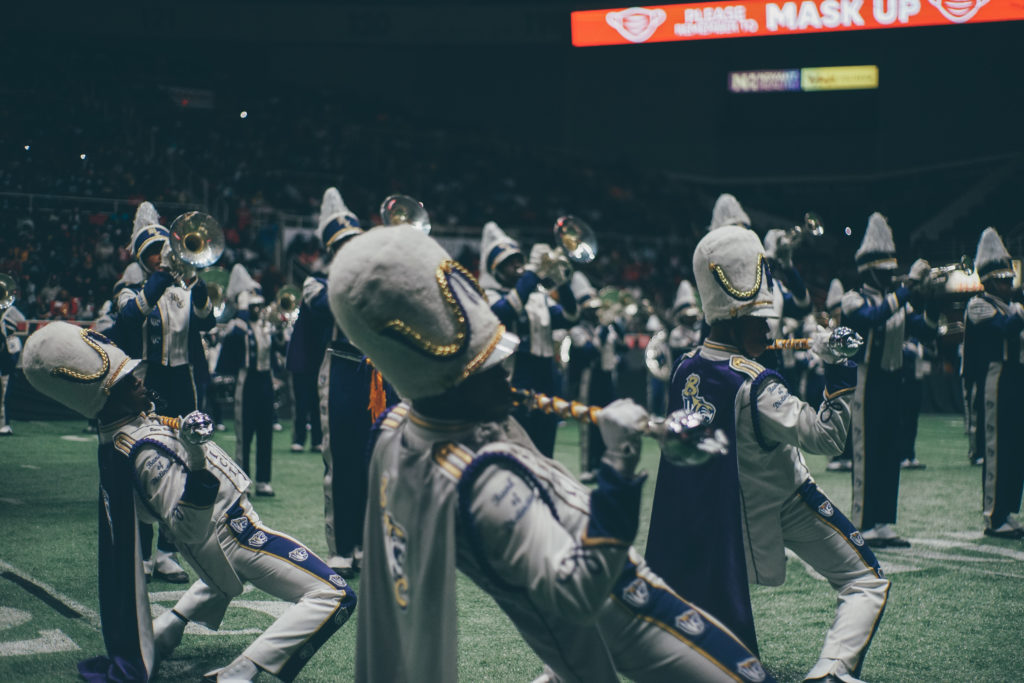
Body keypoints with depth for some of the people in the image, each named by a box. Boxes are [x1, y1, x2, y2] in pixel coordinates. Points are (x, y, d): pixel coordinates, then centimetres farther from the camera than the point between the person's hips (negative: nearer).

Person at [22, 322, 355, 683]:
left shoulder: (118, 436, -1)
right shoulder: (144, 448, -29)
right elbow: (189, 528, -36)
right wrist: (196, 458, -48)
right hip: (234, 533, -10)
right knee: (333, 597, -17)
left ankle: (164, 630, 31)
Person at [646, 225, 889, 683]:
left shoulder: (686, 369, -4)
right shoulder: (753, 384, -26)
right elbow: (828, 438, -24)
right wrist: (839, 372, -24)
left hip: (732, 504, 7)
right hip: (784, 504, -7)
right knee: (867, 582, -2)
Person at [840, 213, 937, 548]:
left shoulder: (898, 301, 15)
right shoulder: (854, 299, -6)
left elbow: (926, 332, 6)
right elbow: (873, 316, -28)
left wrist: (928, 297, -10)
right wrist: (910, 285, -28)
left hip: (892, 382, 7)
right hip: (867, 382, -7)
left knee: (889, 454, 8)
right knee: (866, 453, -5)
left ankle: (883, 524, 14)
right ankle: (863, 526, -1)